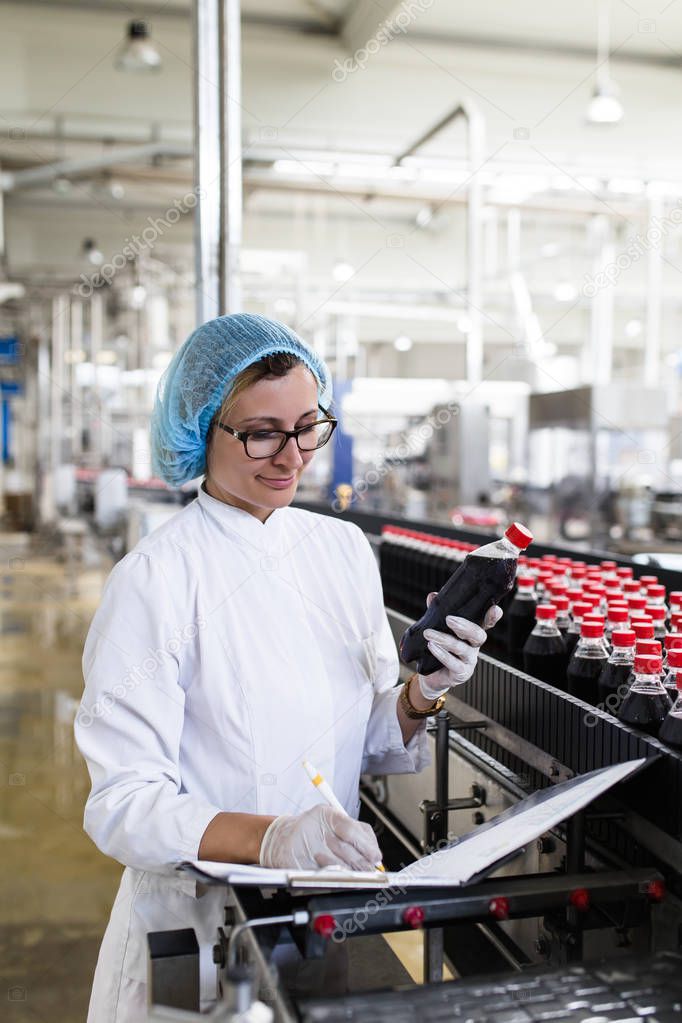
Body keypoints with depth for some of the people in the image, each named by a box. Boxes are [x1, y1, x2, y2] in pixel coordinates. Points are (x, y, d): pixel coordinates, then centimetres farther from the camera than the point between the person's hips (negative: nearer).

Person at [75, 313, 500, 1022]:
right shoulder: (154, 579, -14)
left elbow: (369, 748, 9)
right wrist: (268, 837, -29)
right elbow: (125, 805, -16)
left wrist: (423, 695, -10)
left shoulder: (344, 548, 3)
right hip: (200, 929, -4)